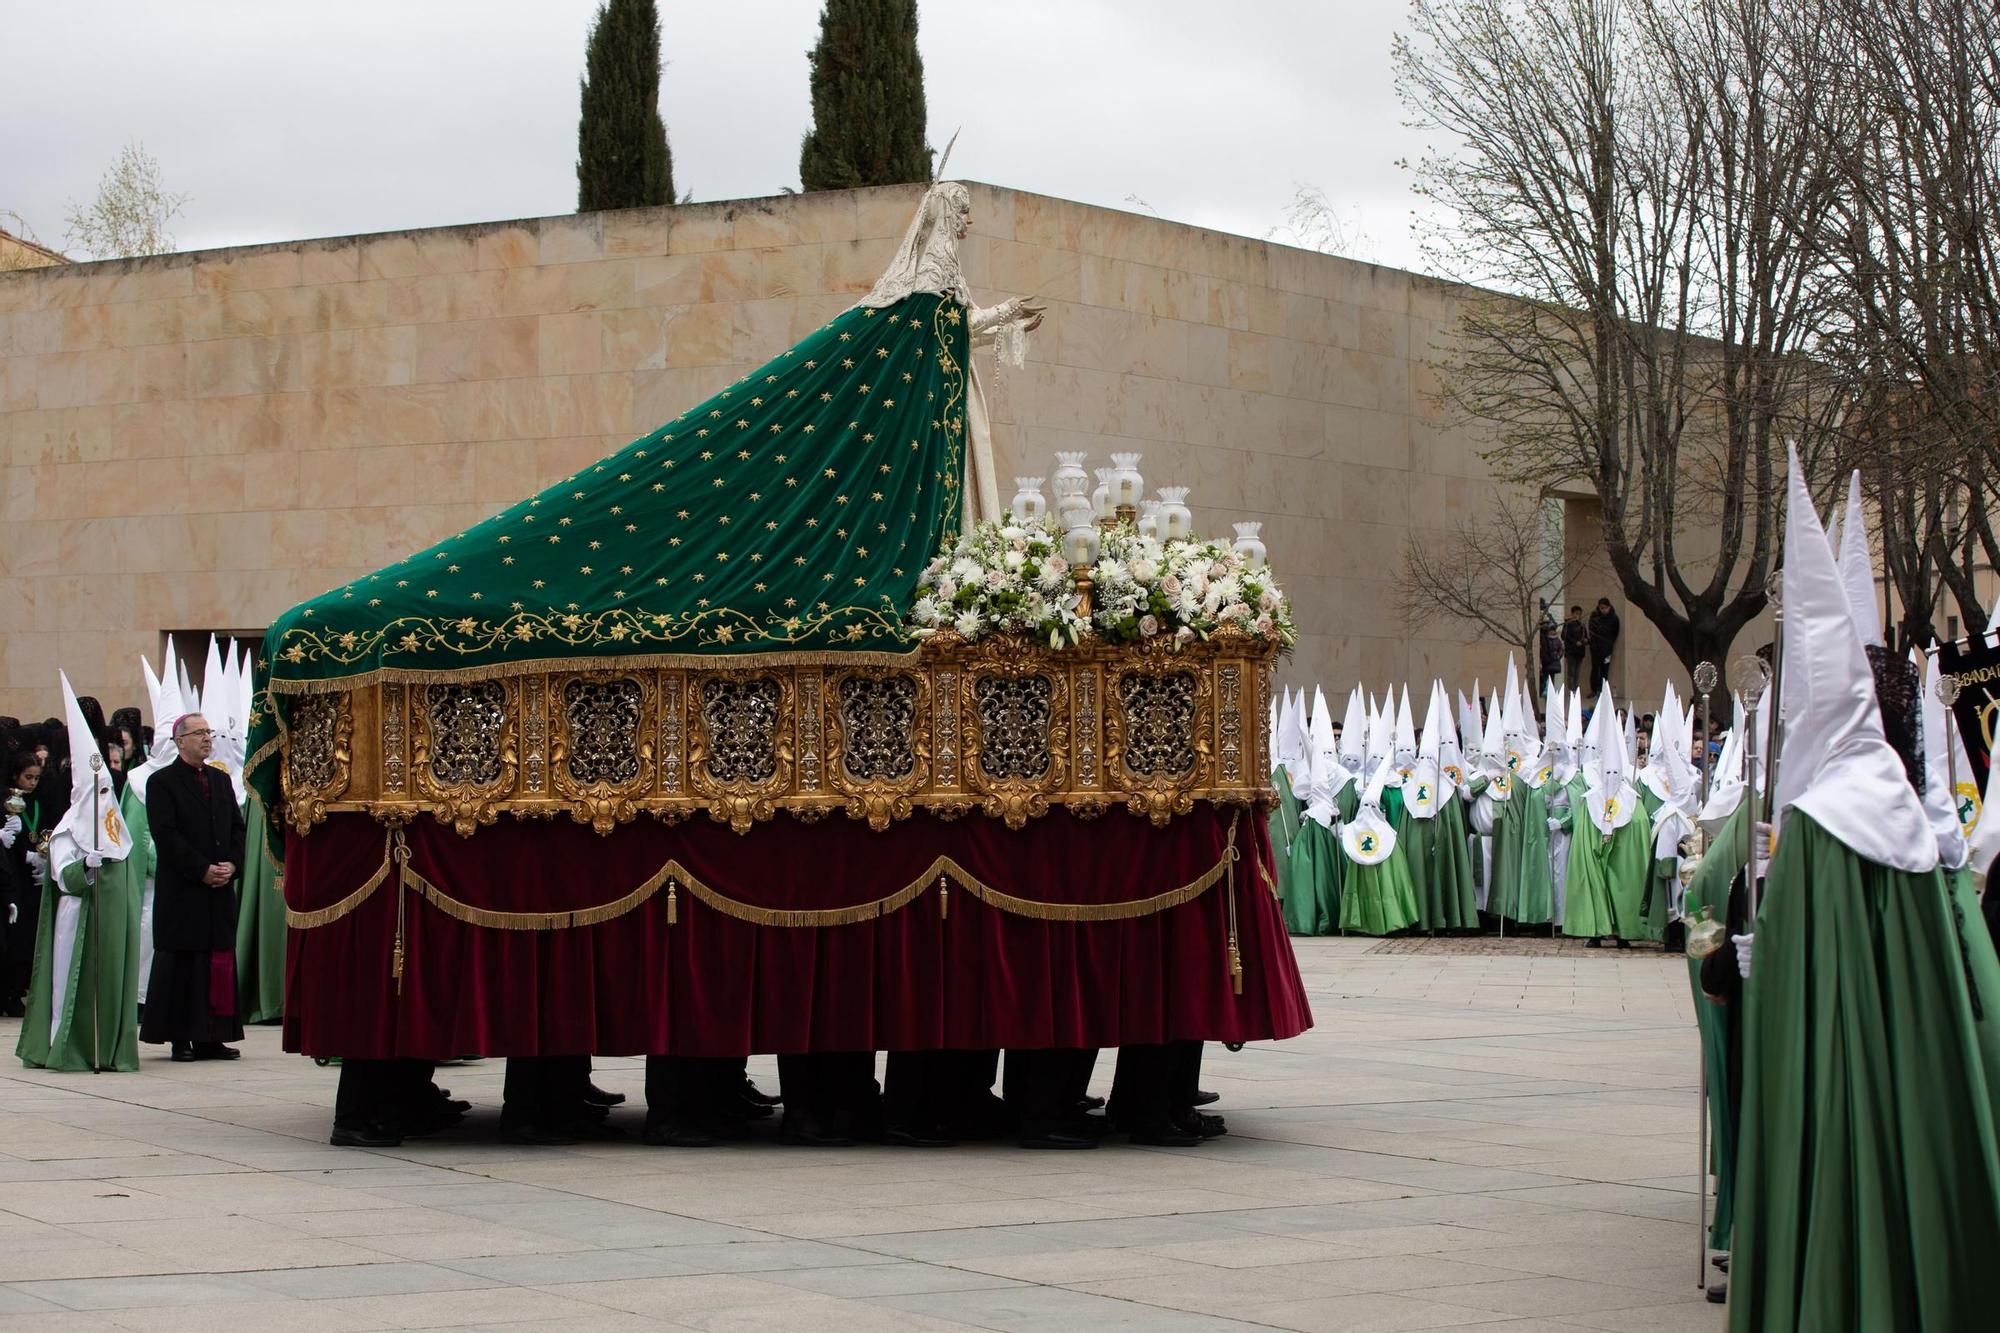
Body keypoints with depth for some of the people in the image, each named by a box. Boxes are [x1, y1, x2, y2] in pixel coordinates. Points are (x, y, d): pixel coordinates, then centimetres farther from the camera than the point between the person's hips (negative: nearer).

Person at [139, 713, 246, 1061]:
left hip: (221, 889, 6)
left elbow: (238, 827, 14)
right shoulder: (162, 782, -3)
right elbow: (166, 834, -11)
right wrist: (202, 870, -14)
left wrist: (232, 865, -4)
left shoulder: (221, 780, 16)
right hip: (181, 890, -6)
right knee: (181, 963, -3)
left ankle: (211, 1038, 6)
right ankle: (180, 1037, 0)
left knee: (220, 961, 3)